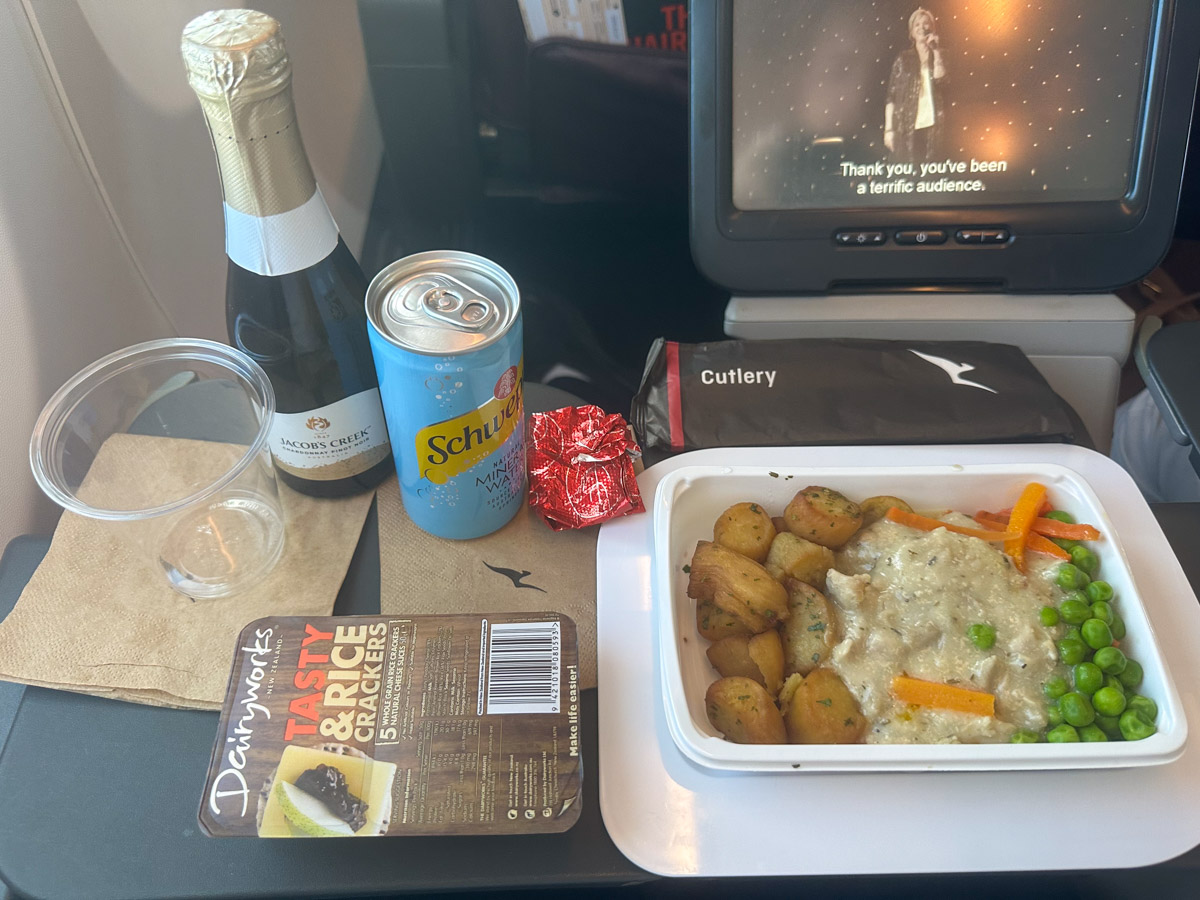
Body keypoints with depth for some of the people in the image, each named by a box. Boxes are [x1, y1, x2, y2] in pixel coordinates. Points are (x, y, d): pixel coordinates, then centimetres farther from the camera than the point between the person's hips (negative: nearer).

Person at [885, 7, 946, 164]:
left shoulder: (939, 56, 12)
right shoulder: (903, 58, 7)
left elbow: (940, 78, -9)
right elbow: (891, 95, 2)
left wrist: (936, 51, -6)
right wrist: (889, 128, -5)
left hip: (932, 125, 1)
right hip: (906, 126, -1)